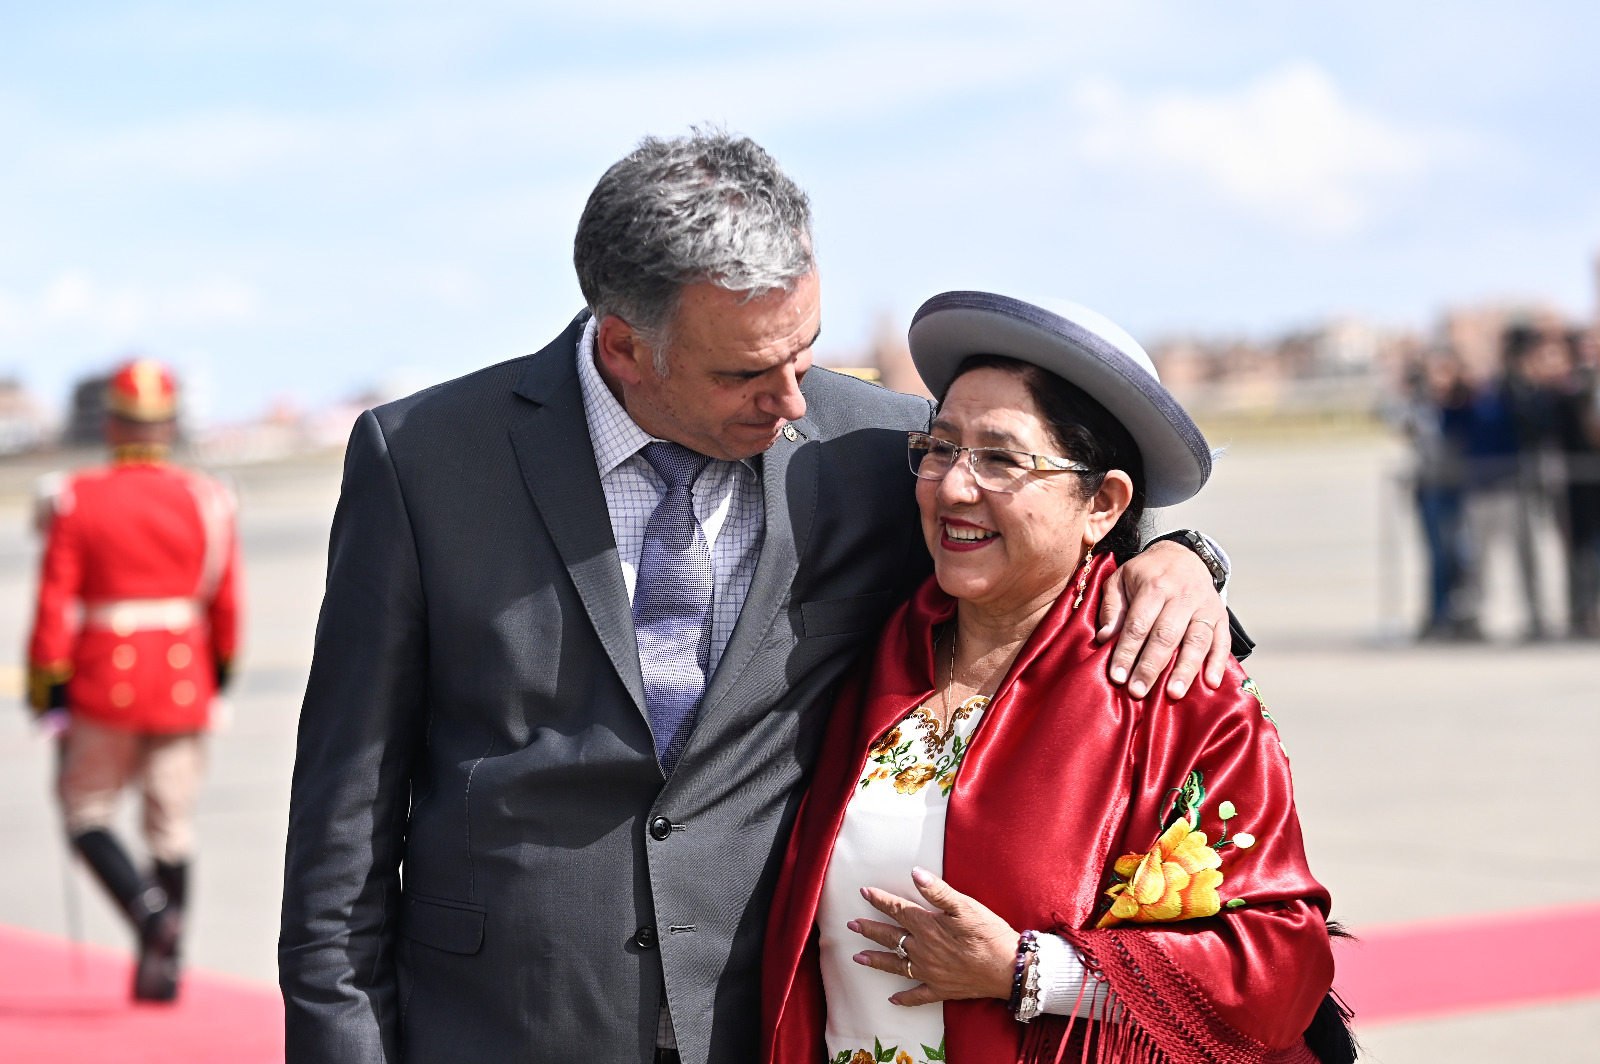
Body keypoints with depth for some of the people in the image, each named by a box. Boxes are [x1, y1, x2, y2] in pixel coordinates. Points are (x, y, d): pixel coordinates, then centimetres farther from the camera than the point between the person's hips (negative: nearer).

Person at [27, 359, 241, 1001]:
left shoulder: (76, 502, -6)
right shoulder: (207, 502, 0)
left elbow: (54, 609, -7)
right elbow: (226, 607, 6)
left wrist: (48, 694, 0)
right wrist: (217, 677, 21)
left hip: (104, 690, -2)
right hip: (183, 694, 2)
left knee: (86, 811, 11)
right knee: (173, 828, 9)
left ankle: (149, 906, -13)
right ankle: (161, 968, 10)